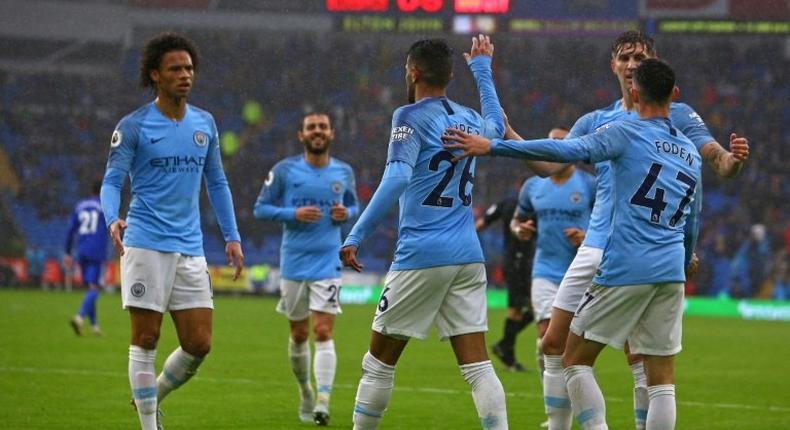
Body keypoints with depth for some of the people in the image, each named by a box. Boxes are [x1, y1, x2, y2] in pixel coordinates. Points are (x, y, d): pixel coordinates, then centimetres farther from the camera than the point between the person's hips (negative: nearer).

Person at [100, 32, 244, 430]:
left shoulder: (205, 124, 12)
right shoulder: (133, 126, -3)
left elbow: (216, 183, 19)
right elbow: (112, 180, -6)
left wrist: (231, 237, 13)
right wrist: (113, 219, -26)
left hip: (190, 248, 5)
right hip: (145, 245, -5)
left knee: (199, 345, 2)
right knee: (145, 341, -3)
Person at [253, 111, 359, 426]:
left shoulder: (344, 173, 4)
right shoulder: (284, 170, -2)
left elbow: (354, 206, 18)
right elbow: (261, 208, 0)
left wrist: (346, 214, -6)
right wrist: (294, 214, -16)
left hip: (328, 264, 0)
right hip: (293, 265, 0)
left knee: (323, 332, -13)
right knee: (299, 335, 10)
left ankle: (322, 401, -19)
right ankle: (305, 393, 32)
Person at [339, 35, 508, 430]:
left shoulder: (411, 117, -6)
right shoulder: (468, 119, 13)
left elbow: (396, 179, -19)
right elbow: (496, 127, 38)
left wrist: (356, 236, -21)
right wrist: (482, 69, 49)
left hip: (421, 257, -6)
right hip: (467, 257, 6)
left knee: (379, 362, 6)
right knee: (477, 365, 1)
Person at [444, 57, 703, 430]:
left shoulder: (627, 134, -3)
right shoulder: (691, 154, 16)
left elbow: (567, 151, -17)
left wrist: (492, 146, -19)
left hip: (624, 270, -5)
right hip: (671, 274, 6)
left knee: (575, 360, 6)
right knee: (662, 378, 6)